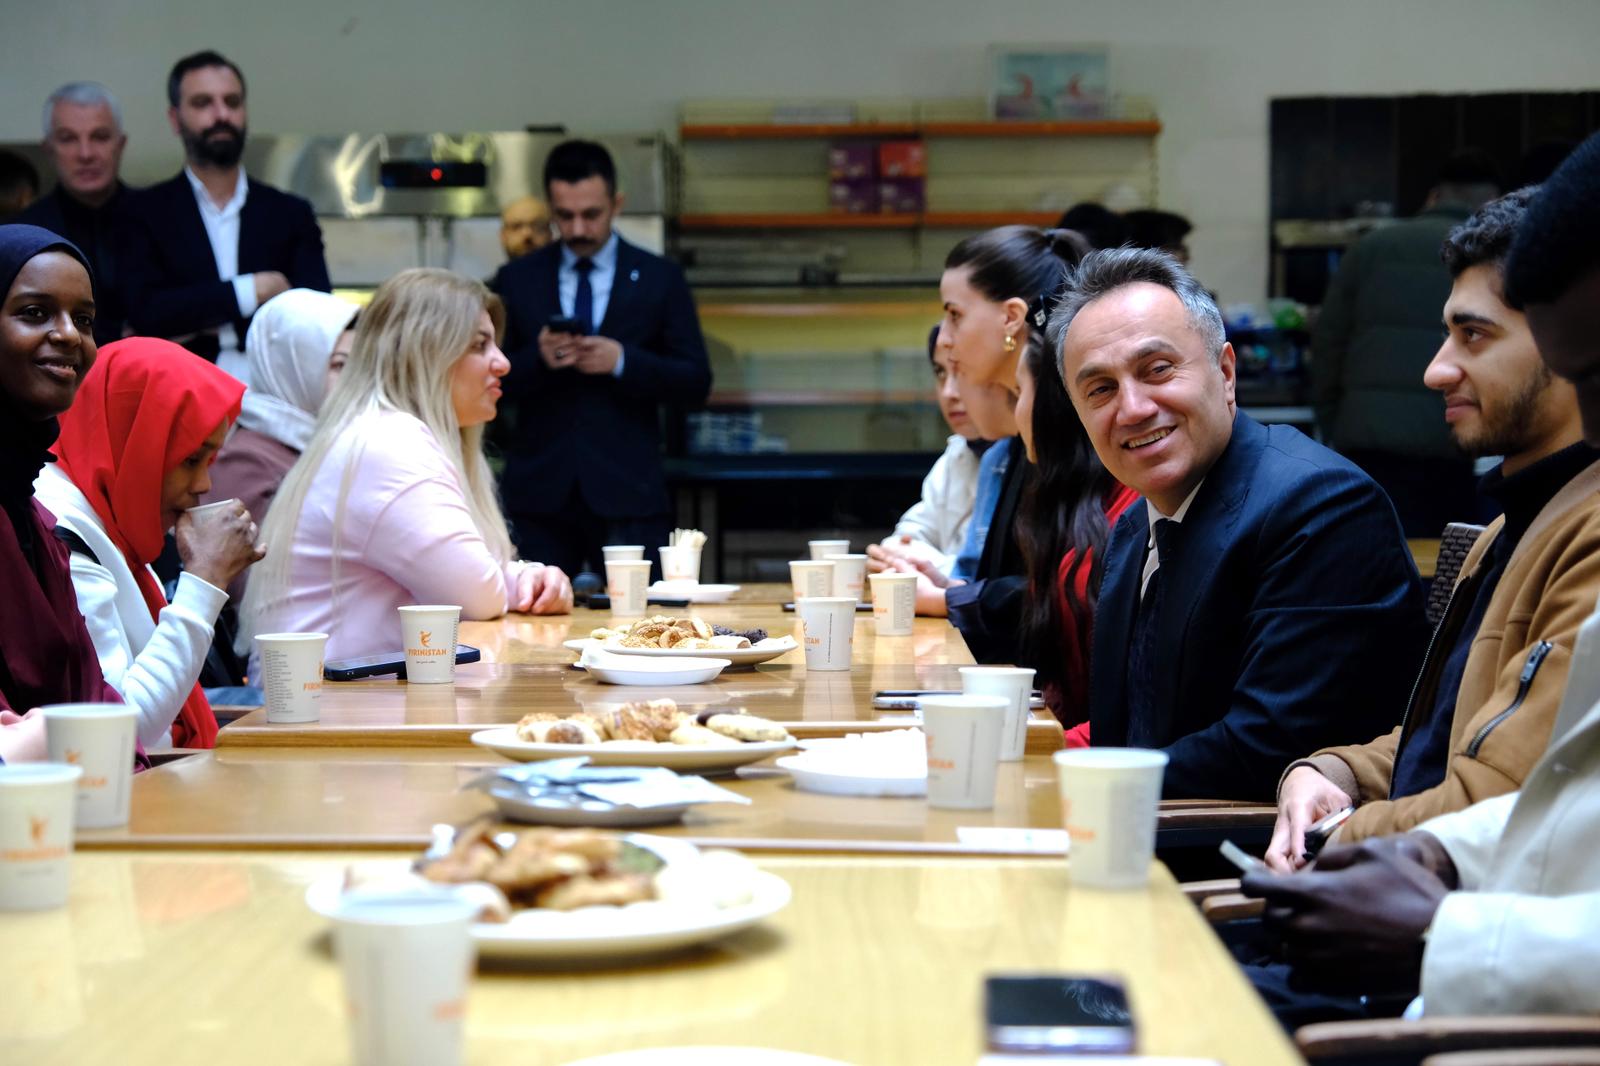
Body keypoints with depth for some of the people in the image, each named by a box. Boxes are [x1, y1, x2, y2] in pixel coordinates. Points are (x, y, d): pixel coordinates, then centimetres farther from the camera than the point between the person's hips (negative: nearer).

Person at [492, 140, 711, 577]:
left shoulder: (660, 279, 6)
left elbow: (695, 384, 2)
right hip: (539, 493, 1)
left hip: (626, 493, -1)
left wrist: (623, 361, -14)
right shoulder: (516, 280, 10)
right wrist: (537, 359, -14)